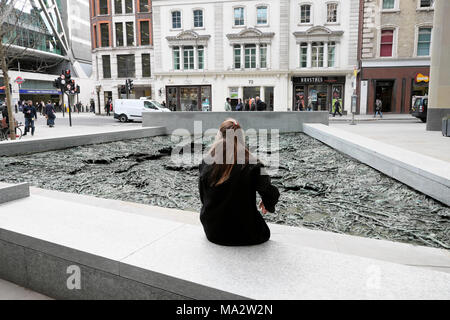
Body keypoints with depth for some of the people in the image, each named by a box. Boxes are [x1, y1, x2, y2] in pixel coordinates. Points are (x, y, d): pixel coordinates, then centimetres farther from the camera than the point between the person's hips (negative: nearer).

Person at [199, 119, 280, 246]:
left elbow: (203, 198, 1)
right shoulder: (252, 164, -18)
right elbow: (271, 194, -18)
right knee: (264, 233, 28)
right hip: (244, 235, -2)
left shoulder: (206, 162, -9)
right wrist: (267, 205, 6)